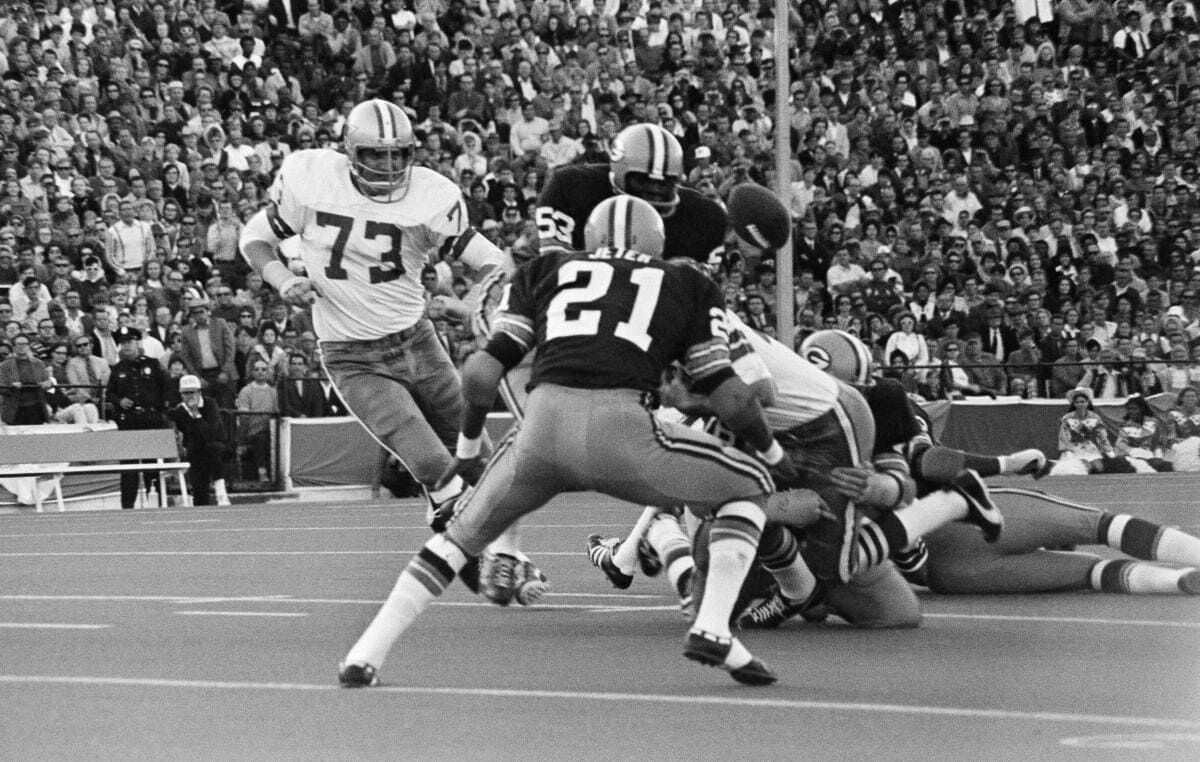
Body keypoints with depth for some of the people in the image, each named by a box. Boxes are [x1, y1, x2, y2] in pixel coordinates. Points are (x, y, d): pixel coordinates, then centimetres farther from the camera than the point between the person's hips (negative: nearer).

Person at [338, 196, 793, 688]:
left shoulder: (547, 272, 26)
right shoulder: (687, 289, 22)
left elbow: (484, 372, 18)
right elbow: (729, 396, 19)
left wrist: (467, 449, 32)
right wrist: (775, 456, 36)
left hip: (541, 426, 3)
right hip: (621, 433, -2)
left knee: (465, 532, 28)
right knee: (747, 488, 21)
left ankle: (366, 655, 18)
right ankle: (712, 630, 4)